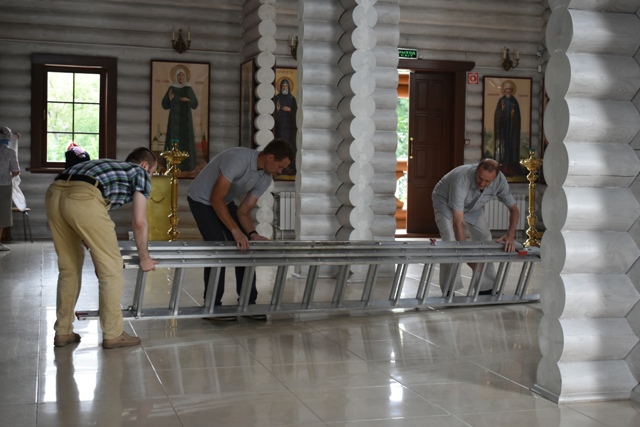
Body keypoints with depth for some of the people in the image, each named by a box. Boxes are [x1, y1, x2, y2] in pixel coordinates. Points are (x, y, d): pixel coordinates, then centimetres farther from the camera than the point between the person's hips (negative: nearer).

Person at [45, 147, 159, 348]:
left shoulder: (110, 167, 40)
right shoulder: (140, 173, 22)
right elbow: (139, 222, 14)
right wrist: (144, 257, 27)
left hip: (54, 194, 8)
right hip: (83, 198, -8)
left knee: (68, 268, 21)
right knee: (111, 268, 6)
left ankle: (63, 332, 26)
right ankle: (113, 334, 12)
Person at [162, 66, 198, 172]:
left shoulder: (189, 89, 1)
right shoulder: (171, 89, 3)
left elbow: (195, 104, -2)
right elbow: (165, 105, 2)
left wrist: (188, 100, -23)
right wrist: (169, 99, -19)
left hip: (186, 118, -1)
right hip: (174, 119, 1)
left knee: (186, 139, -4)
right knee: (173, 140, -3)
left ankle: (187, 164, 3)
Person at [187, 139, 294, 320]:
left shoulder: (265, 178, -9)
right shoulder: (238, 159, -34)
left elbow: (244, 211, -6)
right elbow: (216, 198, -36)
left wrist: (252, 234, -24)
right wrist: (235, 230, -40)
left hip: (225, 202, 8)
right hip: (202, 200, -8)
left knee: (244, 247, -2)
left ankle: (248, 303, 6)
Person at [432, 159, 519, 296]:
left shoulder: (500, 181, -28)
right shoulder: (462, 179, -44)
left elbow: (513, 209, -13)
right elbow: (458, 222, -43)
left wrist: (510, 235, -30)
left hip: (472, 206, 5)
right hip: (445, 202, -5)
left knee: (485, 241, -3)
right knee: (450, 243, -24)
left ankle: (486, 289, 10)